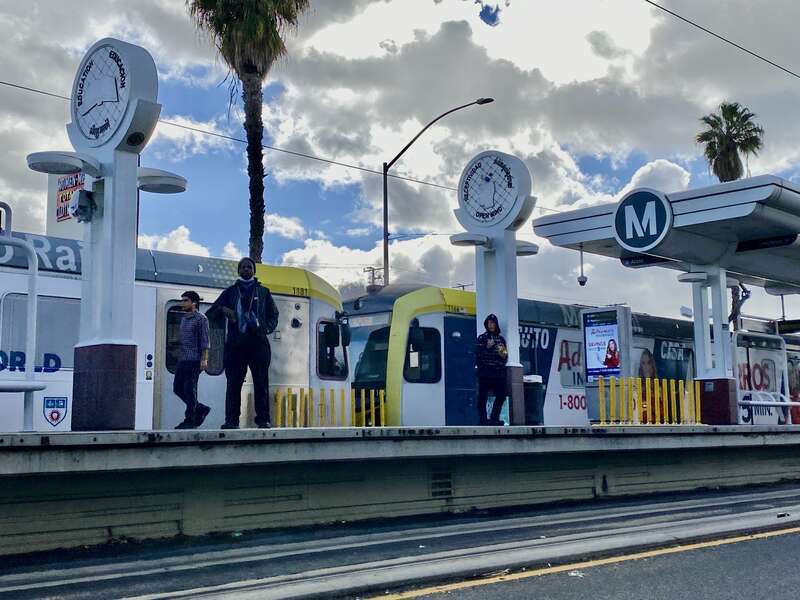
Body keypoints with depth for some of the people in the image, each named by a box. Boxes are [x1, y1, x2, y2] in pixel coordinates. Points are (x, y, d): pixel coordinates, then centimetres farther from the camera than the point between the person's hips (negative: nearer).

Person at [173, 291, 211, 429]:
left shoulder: (201, 318, -7)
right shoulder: (184, 319, 18)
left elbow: (205, 341, -11)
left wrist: (204, 359, -18)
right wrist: (181, 357, 20)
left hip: (194, 360, -9)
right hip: (182, 360, 9)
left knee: (190, 389, -6)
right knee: (177, 388, 8)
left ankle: (190, 420, 1)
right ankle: (201, 409, 20)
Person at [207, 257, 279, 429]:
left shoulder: (263, 292, 18)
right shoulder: (230, 292, 17)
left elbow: (274, 315, 17)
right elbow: (211, 314, 14)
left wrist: (266, 329, -3)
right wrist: (222, 310, -8)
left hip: (259, 342, 0)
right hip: (235, 343, 0)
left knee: (261, 383, -5)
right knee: (233, 383, -4)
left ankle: (263, 419, -4)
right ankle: (231, 420, -2)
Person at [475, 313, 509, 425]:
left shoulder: (501, 339, 16)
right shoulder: (482, 338, 4)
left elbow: (505, 359, 17)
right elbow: (477, 354, -6)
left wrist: (503, 355, -4)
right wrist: (487, 347, -17)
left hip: (498, 373, 4)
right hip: (485, 373, -4)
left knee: (501, 395, 0)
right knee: (483, 396, -8)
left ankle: (494, 418, 14)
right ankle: (483, 420, -2)